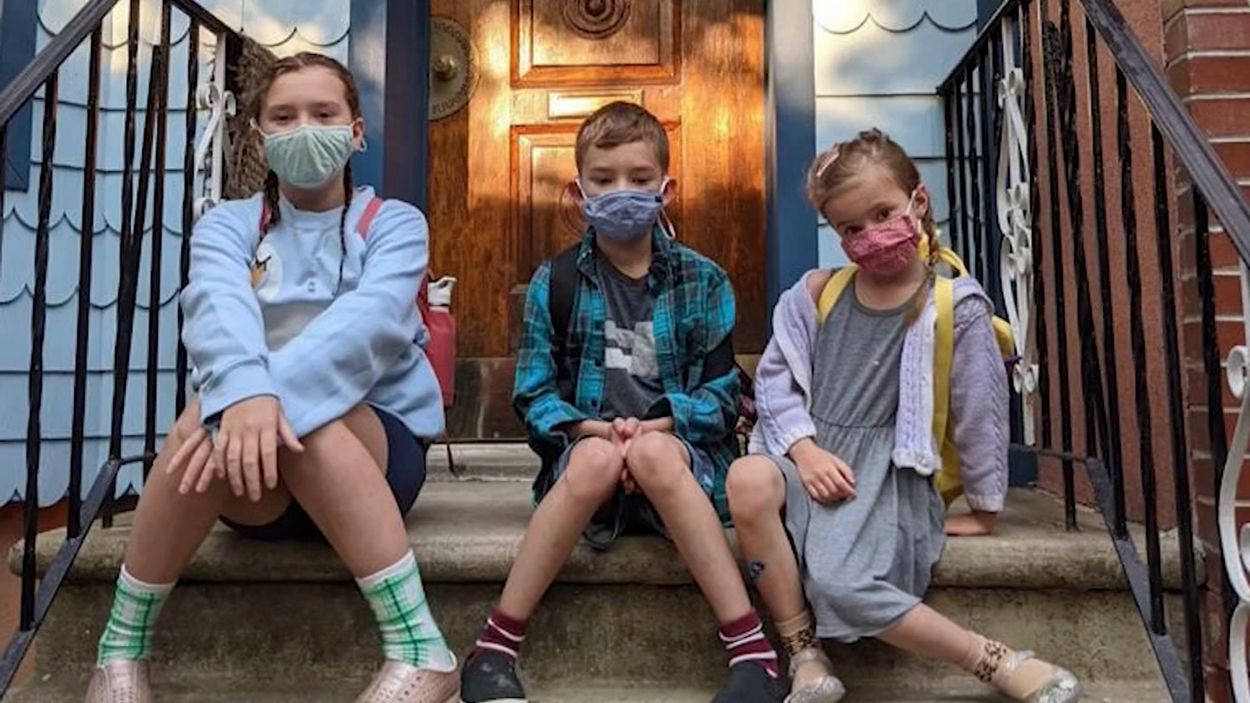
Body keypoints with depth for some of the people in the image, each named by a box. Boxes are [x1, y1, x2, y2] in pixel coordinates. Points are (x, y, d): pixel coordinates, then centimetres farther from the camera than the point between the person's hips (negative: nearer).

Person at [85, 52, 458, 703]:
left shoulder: (395, 224, 3)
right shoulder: (228, 225, 7)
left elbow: (371, 318, -20)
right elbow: (218, 306, -17)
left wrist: (280, 396, -36)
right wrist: (244, 392, -40)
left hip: (377, 446, -1)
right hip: (255, 481, 2)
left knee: (304, 417, -33)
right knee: (213, 415, -31)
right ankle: (120, 650, -11)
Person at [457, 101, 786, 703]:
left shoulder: (702, 282, 5)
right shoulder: (554, 282, 5)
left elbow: (720, 396, 1)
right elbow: (533, 394, 2)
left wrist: (655, 425, -17)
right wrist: (587, 427, -17)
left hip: (679, 457, 0)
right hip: (583, 456, 1)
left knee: (651, 453, -35)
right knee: (597, 458, -34)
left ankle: (752, 651, -29)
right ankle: (494, 648, -23)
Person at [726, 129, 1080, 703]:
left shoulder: (955, 304, -1)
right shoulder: (815, 293, 9)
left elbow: (980, 409, 4)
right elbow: (774, 377, 6)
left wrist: (983, 510, 10)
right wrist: (805, 449, -10)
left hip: (885, 471, -3)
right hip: (809, 457, 4)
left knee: (840, 583, -30)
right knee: (748, 479, -32)